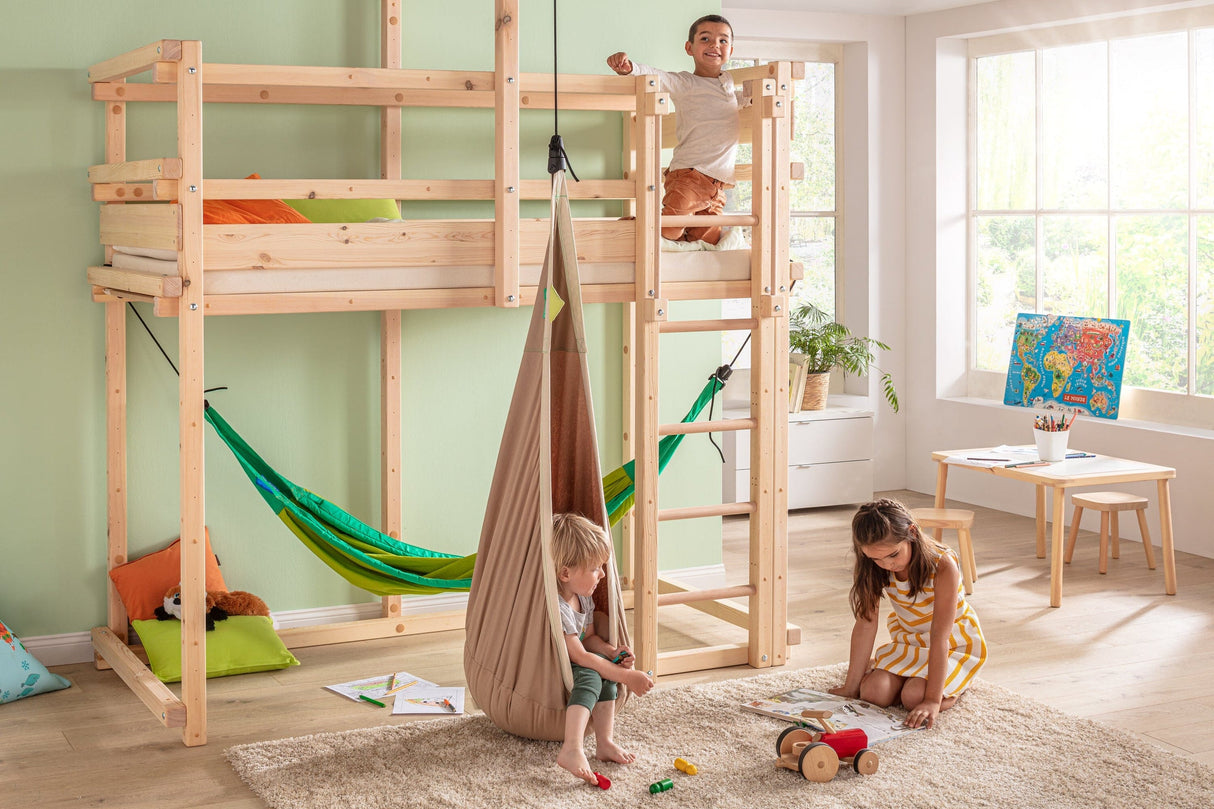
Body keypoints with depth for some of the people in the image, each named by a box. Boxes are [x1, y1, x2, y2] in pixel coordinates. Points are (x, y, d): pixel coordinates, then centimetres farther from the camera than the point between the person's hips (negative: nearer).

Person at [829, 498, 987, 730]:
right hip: (908, 640, 4)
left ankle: (955, 684, 5)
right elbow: (866, 624, -16)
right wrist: (851, 687, -15)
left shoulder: (942, 565, -32)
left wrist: (933, 700, -36)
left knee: (915, 697, -26)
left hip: (955, 644, -4)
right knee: (873, 692, -20)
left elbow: (940, 637, -33)